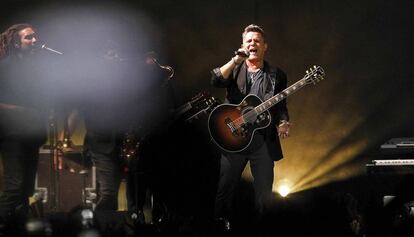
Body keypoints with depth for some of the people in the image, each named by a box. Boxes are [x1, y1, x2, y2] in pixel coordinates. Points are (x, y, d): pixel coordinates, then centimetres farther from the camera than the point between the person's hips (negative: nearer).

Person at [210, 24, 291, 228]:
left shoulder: (276, 75, 10)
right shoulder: (234, 70, 10)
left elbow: (281, 106, 9)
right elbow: (216, 81, -11)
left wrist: (283, 123, -11)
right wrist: (236, 60, -18)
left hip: (264, 140, 0)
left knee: (264, 192, 1)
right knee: (225, 187, 1)